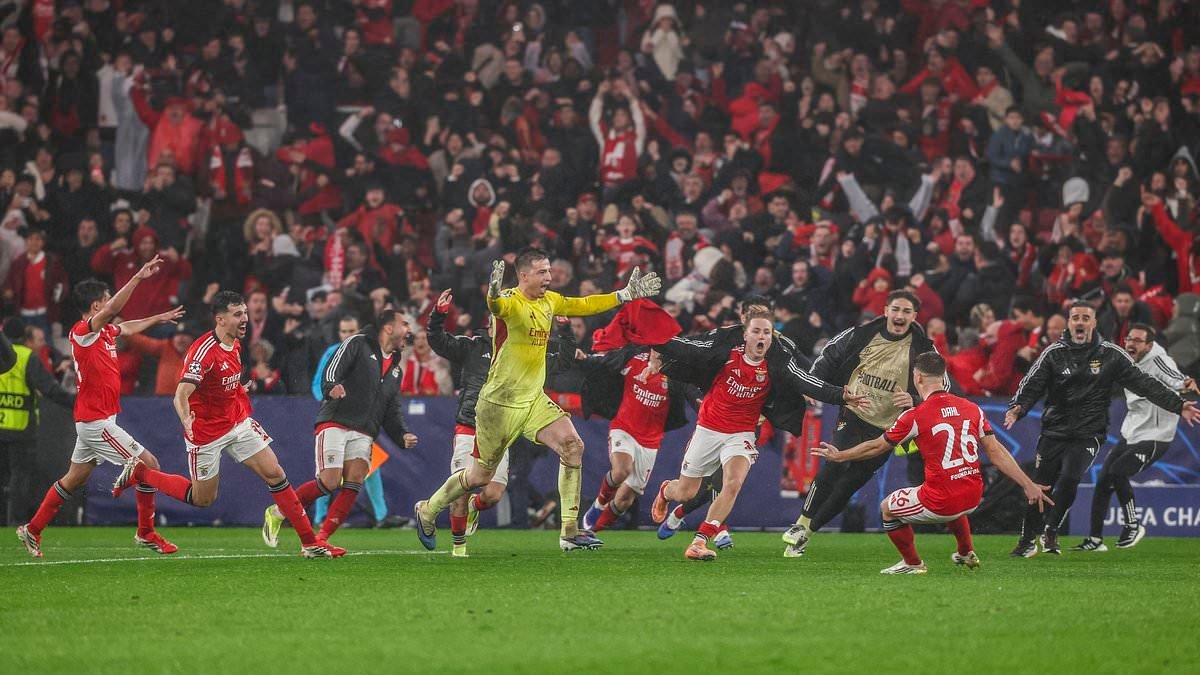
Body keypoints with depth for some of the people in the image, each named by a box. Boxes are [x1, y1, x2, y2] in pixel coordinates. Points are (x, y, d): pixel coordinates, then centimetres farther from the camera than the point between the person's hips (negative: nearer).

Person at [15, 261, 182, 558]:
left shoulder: (104, 331, 9)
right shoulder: (82, 332, -17)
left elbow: (128, 327, 32)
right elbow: (113, 311, -34)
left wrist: (159, 318, 38)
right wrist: (139, 277, -39)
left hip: (93, 419, 10)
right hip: (97, 420, -10)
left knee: (75, 479, 17)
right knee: (149, 464, -7)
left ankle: (32, 530, 24)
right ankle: (145, 533, 3)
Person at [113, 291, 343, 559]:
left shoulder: (235, 345, 1)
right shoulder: (204, 351, -26)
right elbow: (181, 394, -38)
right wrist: (187, 419, -56)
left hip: (238, 422, 7)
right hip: (206, 433, -7)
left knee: (275, 473, -4)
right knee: (203, 499, 6)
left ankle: (310, 542, -1)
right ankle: (139, 473, 24)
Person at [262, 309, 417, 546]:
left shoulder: (395, 368, 23)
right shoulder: (357, 344, 2)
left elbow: (393, 411, 24)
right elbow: (332, 370, -12)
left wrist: (402, 435, 7)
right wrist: (332, 387, -34)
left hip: (363, 433, 6)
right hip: (334, 422, -6)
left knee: (354, 484, -13)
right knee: (329, 482, -16)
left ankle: (320, 540, -13)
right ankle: (276, 513, 4)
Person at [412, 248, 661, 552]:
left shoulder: (549, 301, 6)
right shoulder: (511, 301, -17)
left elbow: (583, 305, 23)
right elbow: (498, 306, -42)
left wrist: (626, 294, 22)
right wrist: (493, 294, -66)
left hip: (534, 399, 6)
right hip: (500, 401, -6)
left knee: (573, 446, -14)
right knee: (480, 476, 4)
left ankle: (570, 532, -9)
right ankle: (427, 509, 31)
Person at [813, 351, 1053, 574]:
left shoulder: (915, 416, -9)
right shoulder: (972, 408, 3)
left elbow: (876, 447, 3)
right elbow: (997, 453, 1)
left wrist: (839, 456, 20)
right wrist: (1028, 485, 5)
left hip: (941, 504, -6)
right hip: (973, 499, 6)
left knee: (887, 507, 21)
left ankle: (913, 563, 27)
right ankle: (967, 554, 46)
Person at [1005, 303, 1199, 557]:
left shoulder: (1110, 355, 3)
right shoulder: (1054, 354, 1)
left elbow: (1144, 384, 3)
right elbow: (1032, 385, -6)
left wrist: (1178, 405, -3)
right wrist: (1017, 407, -27)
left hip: (1088, 435, -1)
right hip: (1053, 433, 1)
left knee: (1069, 479, -21)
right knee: (1039, 486, 0)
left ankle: (1051, 532, 1)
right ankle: (1027, 541, 19)